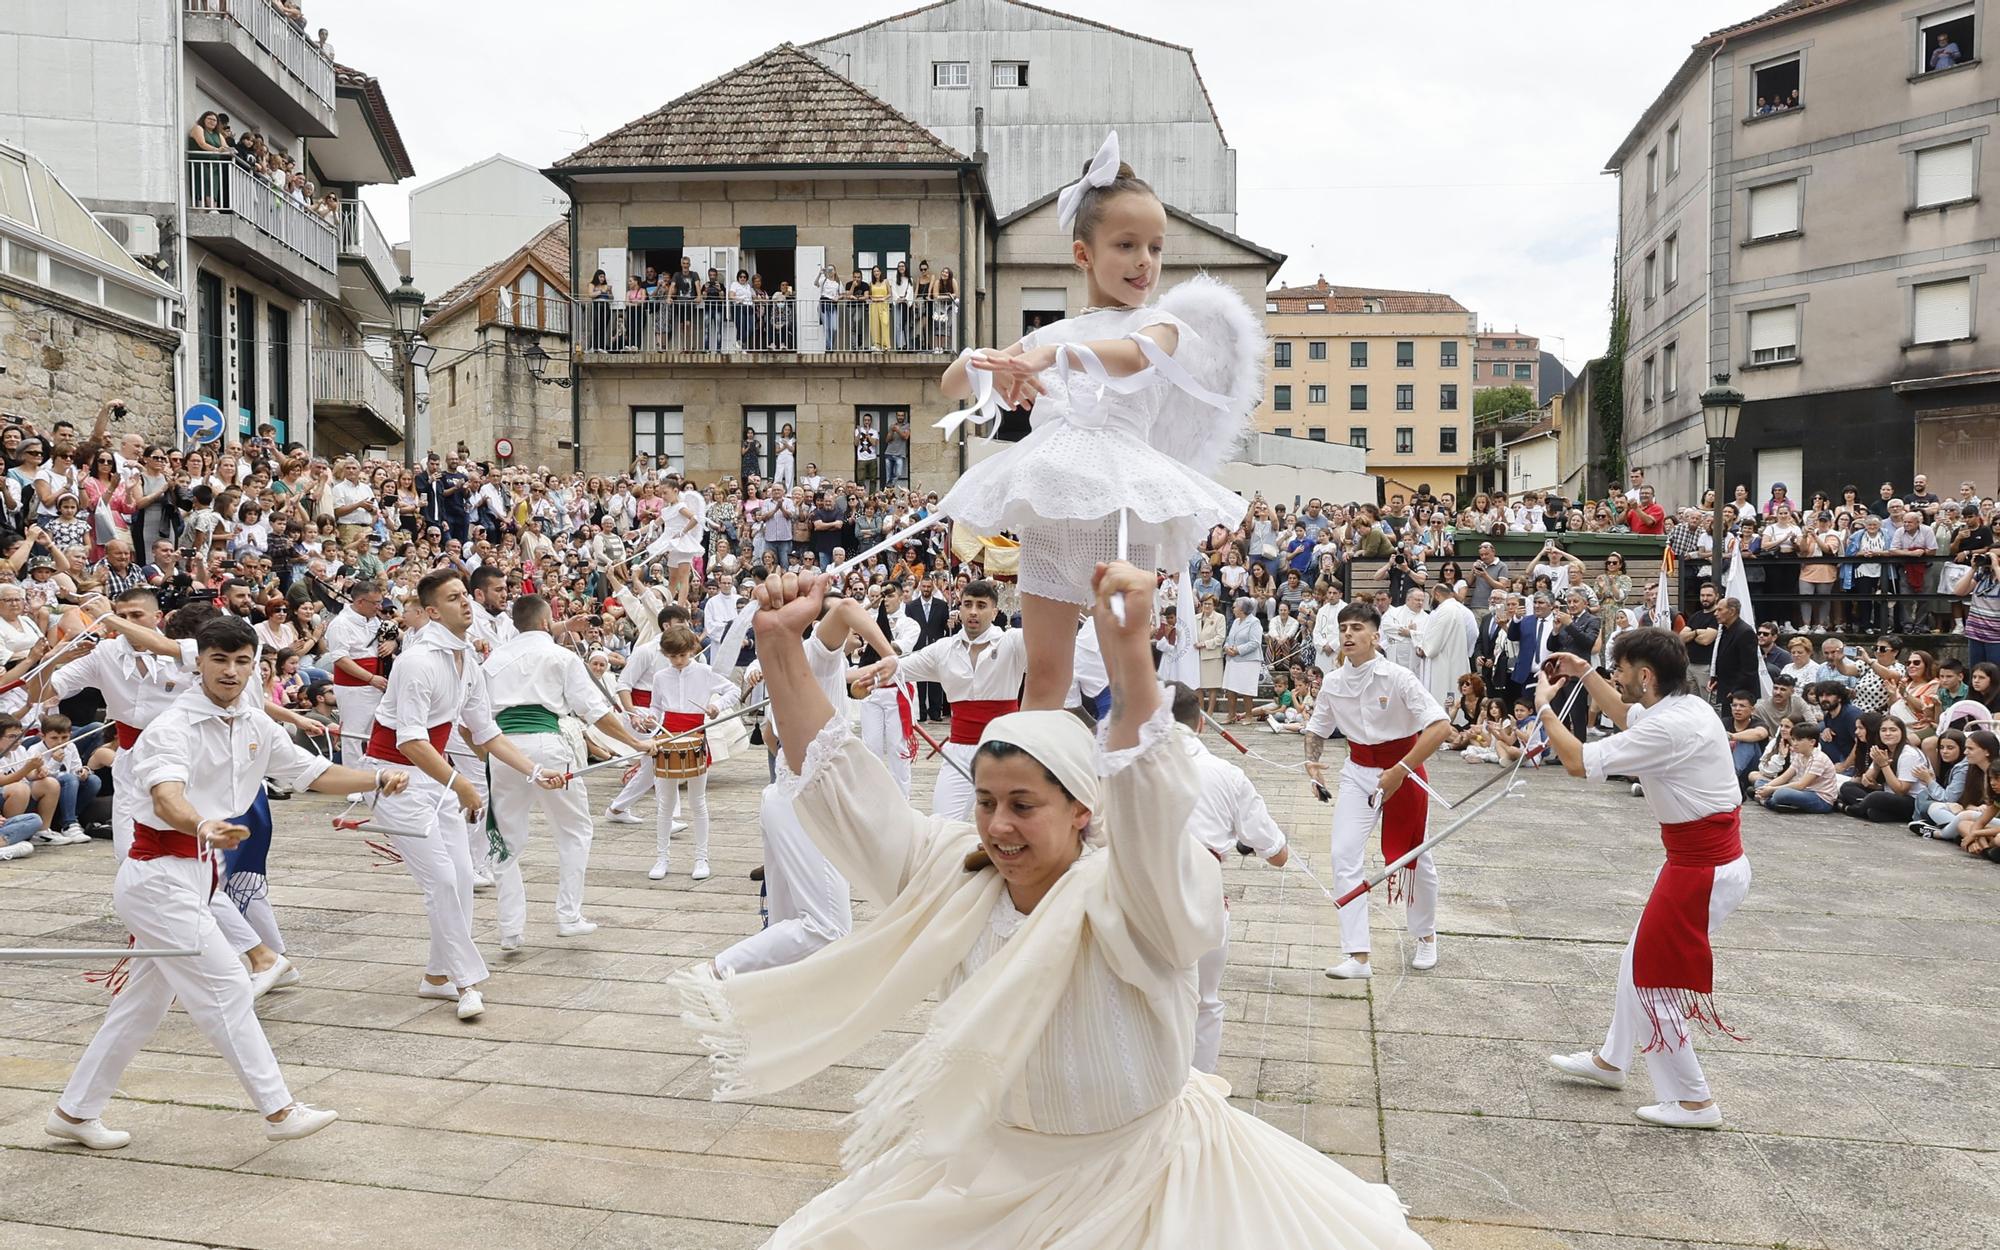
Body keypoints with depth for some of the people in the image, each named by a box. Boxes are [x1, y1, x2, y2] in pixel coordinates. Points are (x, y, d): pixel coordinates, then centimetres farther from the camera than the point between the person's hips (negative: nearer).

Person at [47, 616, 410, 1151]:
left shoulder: (255, 726, 4)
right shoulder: (172, 727, -20)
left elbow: (315, 773, 9)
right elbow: (166, 796, -39)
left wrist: (379, 779, -5)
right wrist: (204, 826, -60)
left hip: (195, 874, 9)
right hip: (159, 876, -9)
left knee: (145, 1004, 17)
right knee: (226, 987, -8)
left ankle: (75, 1112, 31)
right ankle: (279, 1111, -2)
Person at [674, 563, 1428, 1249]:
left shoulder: (1130, 896, -22)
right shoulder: (952, 875, -7)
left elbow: (1147, 812, -43)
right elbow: (842, 789, -10)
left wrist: (1129, 656, -58)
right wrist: (780, 647, -21)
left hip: (1141, 1175, -4)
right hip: (990, 1169, 5)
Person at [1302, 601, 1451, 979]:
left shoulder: (1396, 678, -20)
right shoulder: (1333, 682, -5)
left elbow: (1441, 727, -26)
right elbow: (1318, 728, 11)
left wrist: (1399, 771, -29)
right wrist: (1312, 761, -9)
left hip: (1403, 771, -3)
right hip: (1358, 773, 4)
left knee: (1415, 858, 13)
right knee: (1345, 856, -9)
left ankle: (1426, 936, 41)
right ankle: (1358, 958, -4)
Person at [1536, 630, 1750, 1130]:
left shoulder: (1669, 729, -27)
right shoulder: (1689, 707, 3)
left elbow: (1579, 761, -23)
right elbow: (1627, 716, 27)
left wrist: (1544, 706, -9)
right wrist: (1586, 674, 19)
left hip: (1703, 870, -10)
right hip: (1704, 858, 10)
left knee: (1653, 977, 2)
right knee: (1641, 961, 22)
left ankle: (1693, 1101, 15)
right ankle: (1611, 1060, 40)